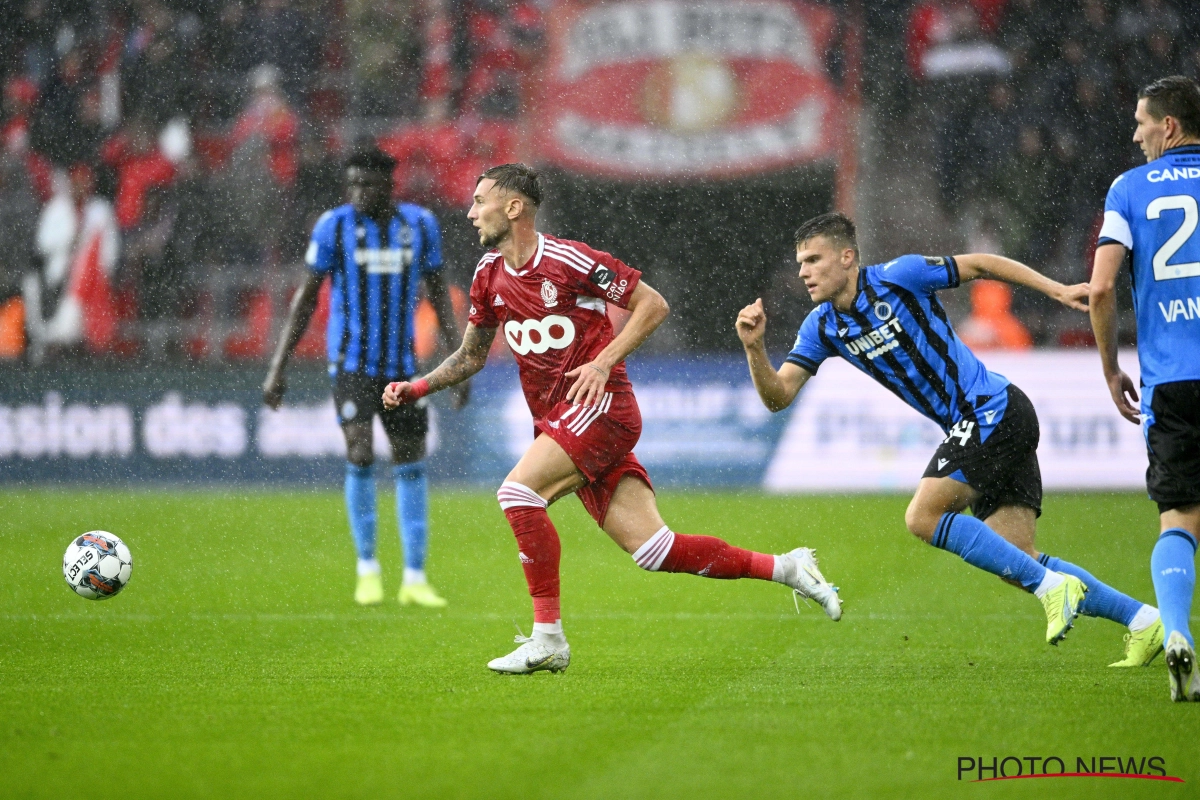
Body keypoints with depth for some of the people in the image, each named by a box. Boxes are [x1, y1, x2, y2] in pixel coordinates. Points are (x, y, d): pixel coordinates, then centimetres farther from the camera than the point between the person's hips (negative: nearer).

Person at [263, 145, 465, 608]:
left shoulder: (419, 224, 0)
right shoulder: (334, 226, -7)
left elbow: (438, 292, 10)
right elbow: (306, 296, -1)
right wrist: (277, 369, -4)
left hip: (402, 362, 3)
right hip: (351, 362, -3)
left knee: (411, 463, 4)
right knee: (360, 455, -16)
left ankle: (415, 579, 13)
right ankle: (367, 568, 2)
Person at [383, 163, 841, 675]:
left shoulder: (567, 261, -12)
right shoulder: (489, 275, 11)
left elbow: (653, 305, -7)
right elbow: (471, 357, 22)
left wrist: (604, 362, -17)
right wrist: (415, 388, 9)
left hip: (599, 406, -7)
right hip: (557, 421, 7)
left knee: (518, 492, -23)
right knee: (650, 548, -1)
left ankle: (547, 638, -18)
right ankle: (783, 568, 10)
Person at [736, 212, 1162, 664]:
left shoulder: (897, 277, -12)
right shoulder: (822, 327, 7)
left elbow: (981, 266, -4)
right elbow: (778, 396, 2)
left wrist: (1056, 290, -8)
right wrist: (754, 347, -16)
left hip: (994, 412, -8)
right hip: (974, 427, 8)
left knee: (923, 517, -17)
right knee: (1017, 560, 2)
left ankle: (1052, 587, -13)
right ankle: (1143, 620, 7)